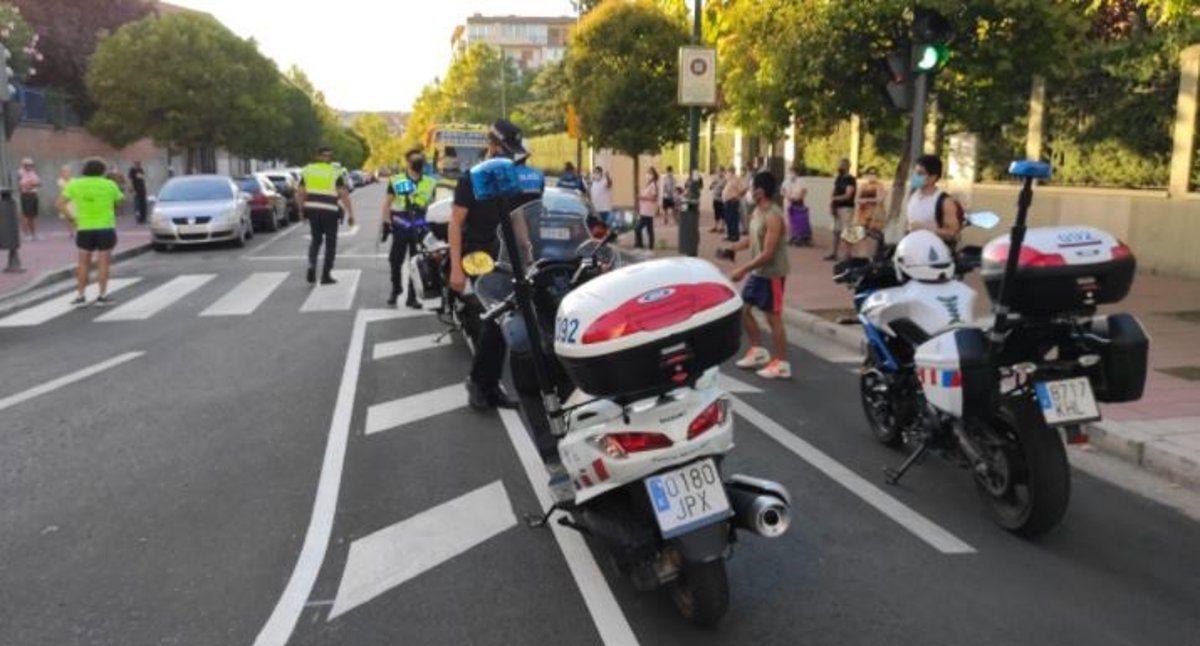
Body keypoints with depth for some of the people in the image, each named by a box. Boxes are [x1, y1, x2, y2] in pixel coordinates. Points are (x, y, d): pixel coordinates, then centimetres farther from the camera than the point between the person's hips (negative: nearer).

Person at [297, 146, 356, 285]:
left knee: (316, 240, 21)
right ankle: (326, 275, 10)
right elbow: (344, 195, -10)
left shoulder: (307, 170, 8)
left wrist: (302, 210, 19)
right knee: (330, 243, 9)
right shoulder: (335, 173, -3)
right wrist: (351, 214, -7)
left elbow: (300, 193, 7)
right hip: (329, 211, -3)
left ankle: (311, 266, 0)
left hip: (312, 210, 4)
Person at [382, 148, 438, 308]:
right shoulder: (396, 181, 4)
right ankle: (395, 291, 25)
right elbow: (387, 202, 4)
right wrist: (386, 222, -4)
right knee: (396, 261, 6)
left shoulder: (430, 183, 10)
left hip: (421, 229, 1)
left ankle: (412, 296, 9)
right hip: (400, 227, -1)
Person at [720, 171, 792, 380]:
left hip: (772, 274, -10)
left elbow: (767, 254, -26)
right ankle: (758, 351, 29)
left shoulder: (773, 217, -24)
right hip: (758, 272, 10)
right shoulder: (757, 211, 6)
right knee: (743, 309, 15)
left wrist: (743, 269, -23)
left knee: (773, 318, -2)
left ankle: (781, 364, 8)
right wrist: (732, 248, 8)